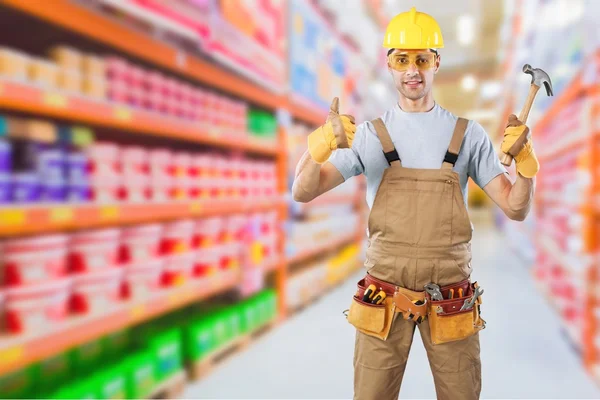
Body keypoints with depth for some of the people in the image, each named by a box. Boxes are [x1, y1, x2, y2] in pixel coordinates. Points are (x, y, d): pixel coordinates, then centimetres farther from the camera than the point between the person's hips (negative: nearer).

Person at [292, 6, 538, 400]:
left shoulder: (468, 134, 1)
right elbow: (303, 192, -8)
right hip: (385, 297, -1)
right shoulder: (369, 134, -2)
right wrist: (322, 142, -26)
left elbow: (516, 208, 0)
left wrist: (525, 159, -18)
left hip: (450, 297, 1)